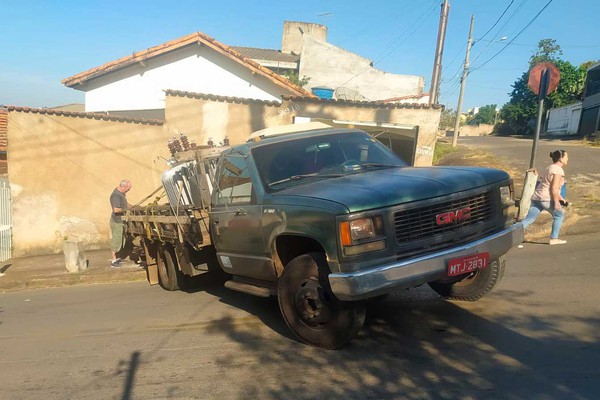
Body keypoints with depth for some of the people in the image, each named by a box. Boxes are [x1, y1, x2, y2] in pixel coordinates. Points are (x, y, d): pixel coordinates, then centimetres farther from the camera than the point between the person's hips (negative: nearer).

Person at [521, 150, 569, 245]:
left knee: (528, 219, 2)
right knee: (559, 215, 15)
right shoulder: (558, 170, -8)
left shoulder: (550, 168, 22)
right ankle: (553, 239, 18)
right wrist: (556, 202, -14)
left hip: (536, 197, 8)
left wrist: (561, 199, 29)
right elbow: (554, 188, -16)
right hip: (547, 199, -8)